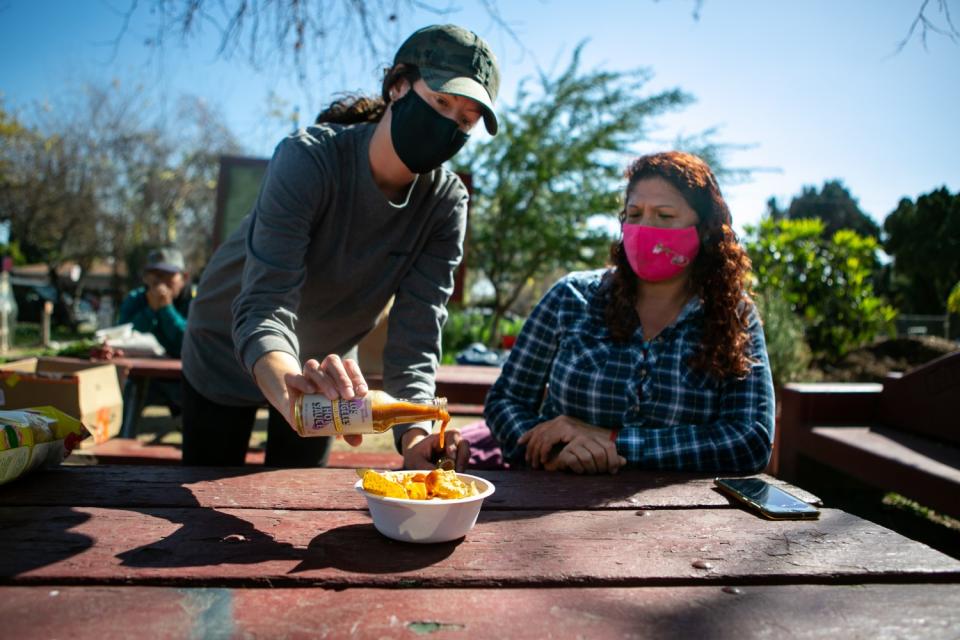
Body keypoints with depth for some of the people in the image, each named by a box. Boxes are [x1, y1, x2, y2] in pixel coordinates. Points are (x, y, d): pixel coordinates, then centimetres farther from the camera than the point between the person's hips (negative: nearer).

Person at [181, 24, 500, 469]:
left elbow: (416, 331, -25)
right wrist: (290, 392, -60)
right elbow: (263, 307, -39)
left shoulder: (446, 203, -20)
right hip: (230, 349, -2)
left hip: (321, 367, 3)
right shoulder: (308, 159, -31)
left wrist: (415, 434, -42)